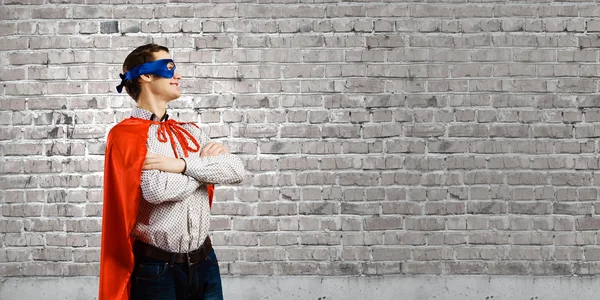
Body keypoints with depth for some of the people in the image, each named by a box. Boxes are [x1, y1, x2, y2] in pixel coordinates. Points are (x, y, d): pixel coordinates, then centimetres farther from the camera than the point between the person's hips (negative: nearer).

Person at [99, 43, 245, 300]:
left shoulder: (190, 132, 12)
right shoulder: (126, 135, -7)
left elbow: (237, 171, -2)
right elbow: (156, 189, -21)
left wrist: (183, 165, -16)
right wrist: (207, 164, -6)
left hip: (204, 262, 5)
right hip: (156, 269, -5)